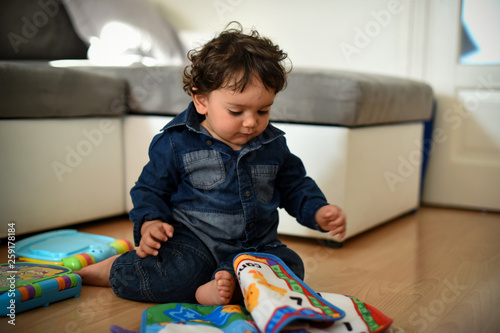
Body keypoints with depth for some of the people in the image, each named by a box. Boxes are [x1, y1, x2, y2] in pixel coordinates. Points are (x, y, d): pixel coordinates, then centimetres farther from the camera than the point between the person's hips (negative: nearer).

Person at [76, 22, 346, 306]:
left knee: (291, 266, -21)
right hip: (193, 241, -4)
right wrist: (150, 223, -16)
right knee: (177, 272, -33)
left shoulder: (273, 145, 4)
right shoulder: (177, 142, -6)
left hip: (256, 246, 4)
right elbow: (150, 188, 3)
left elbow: (295, 186, 18)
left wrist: (319, 213, -1)